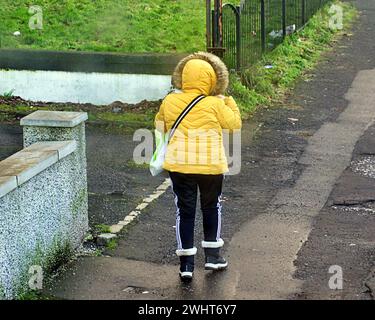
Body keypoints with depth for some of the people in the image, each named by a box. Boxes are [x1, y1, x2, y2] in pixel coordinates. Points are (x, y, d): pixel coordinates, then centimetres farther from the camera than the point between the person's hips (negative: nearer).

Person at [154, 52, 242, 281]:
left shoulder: (170, 102, -3)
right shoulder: (215, 104, -11)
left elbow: (160, 125, 14)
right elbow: (235, 124, 3)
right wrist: (228, 102, 15)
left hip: (179, 165, 2)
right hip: (211, 166, -1)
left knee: (184, 211, 8)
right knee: (212, 208, 19)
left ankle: (186, 264, 7)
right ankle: (213, 256, 25)